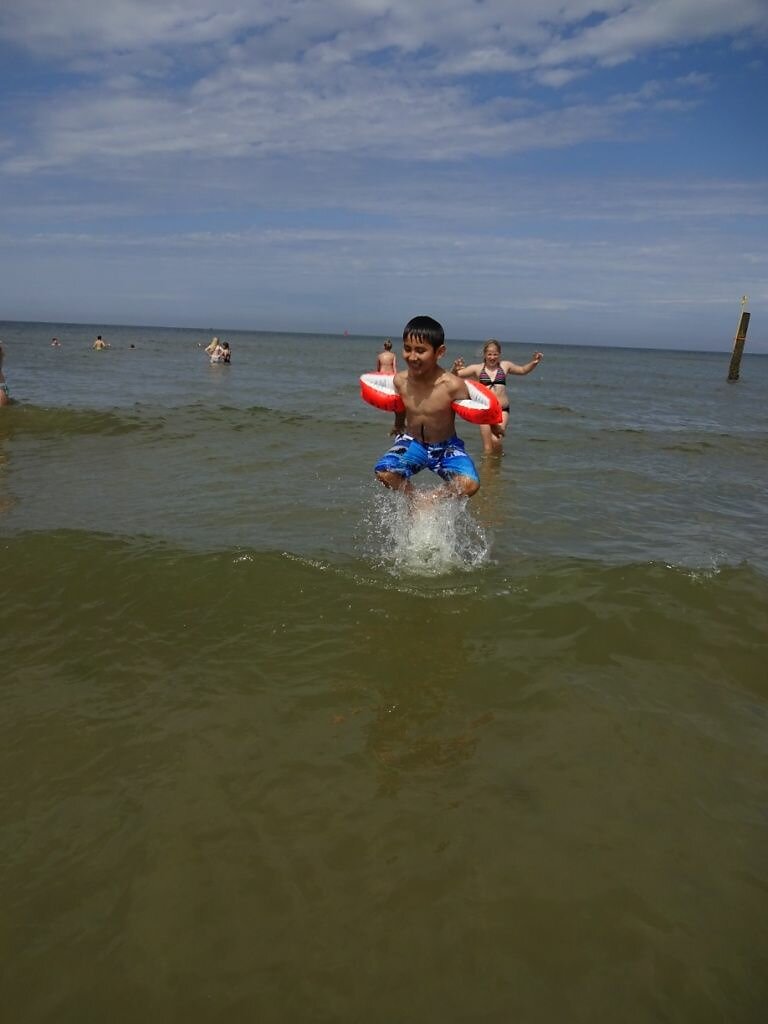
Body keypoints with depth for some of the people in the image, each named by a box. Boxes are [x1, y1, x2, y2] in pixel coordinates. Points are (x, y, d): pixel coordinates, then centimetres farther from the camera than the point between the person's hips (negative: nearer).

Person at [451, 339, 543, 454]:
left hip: (502, 410, 0)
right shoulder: (477, 368, 3)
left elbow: (523, 370, 25)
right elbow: (454, 375, 2)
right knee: (487, 446, 1)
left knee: (496, 440, -16)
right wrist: (455, 368, -20)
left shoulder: (505, 365, 8)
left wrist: (533, 363, 9)